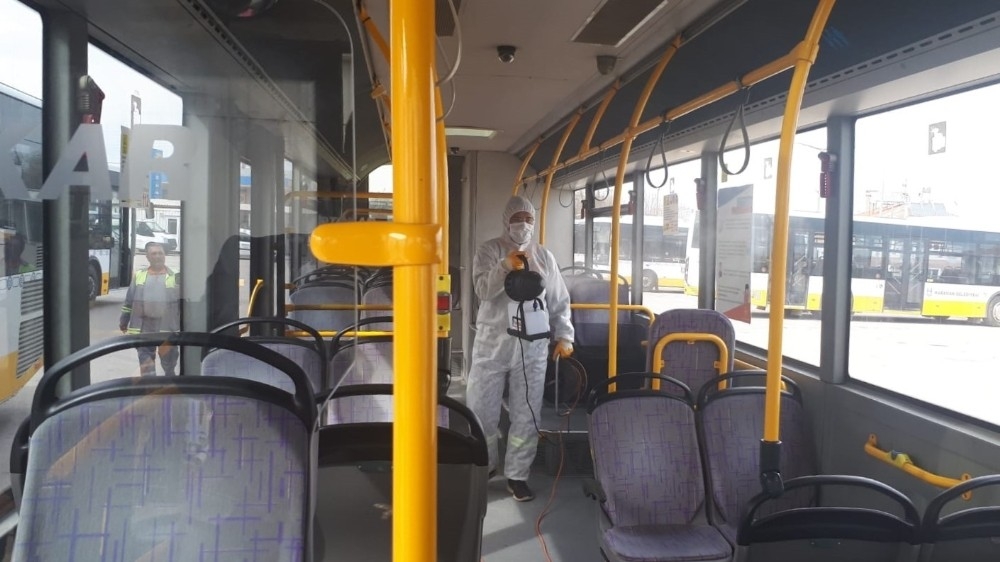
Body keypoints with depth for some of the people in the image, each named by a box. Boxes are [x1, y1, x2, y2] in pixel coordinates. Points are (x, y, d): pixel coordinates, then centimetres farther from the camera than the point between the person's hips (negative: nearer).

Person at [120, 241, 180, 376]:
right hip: (144, 327, 2)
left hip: (167, 326, -1)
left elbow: (183, 303, 2)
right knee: (146, 360, 3)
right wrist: (123, 322, 13)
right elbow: (129, 301, 12)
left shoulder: (175, 277, 1)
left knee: (169, 359, 11)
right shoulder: (139, 276, 7)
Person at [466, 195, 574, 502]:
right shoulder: (489, 250, 0)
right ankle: (482, 468, 26)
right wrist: (505, 266, -30)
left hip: (532, 346, 2)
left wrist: (564, 336, 1)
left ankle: (517, 476, 19)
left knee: (526, 414, 6)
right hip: (493, 343, -2)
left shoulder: (544, 256, 8)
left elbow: (559, 301, 10)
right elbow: (482, 289, -15)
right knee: (482, 410, 5)